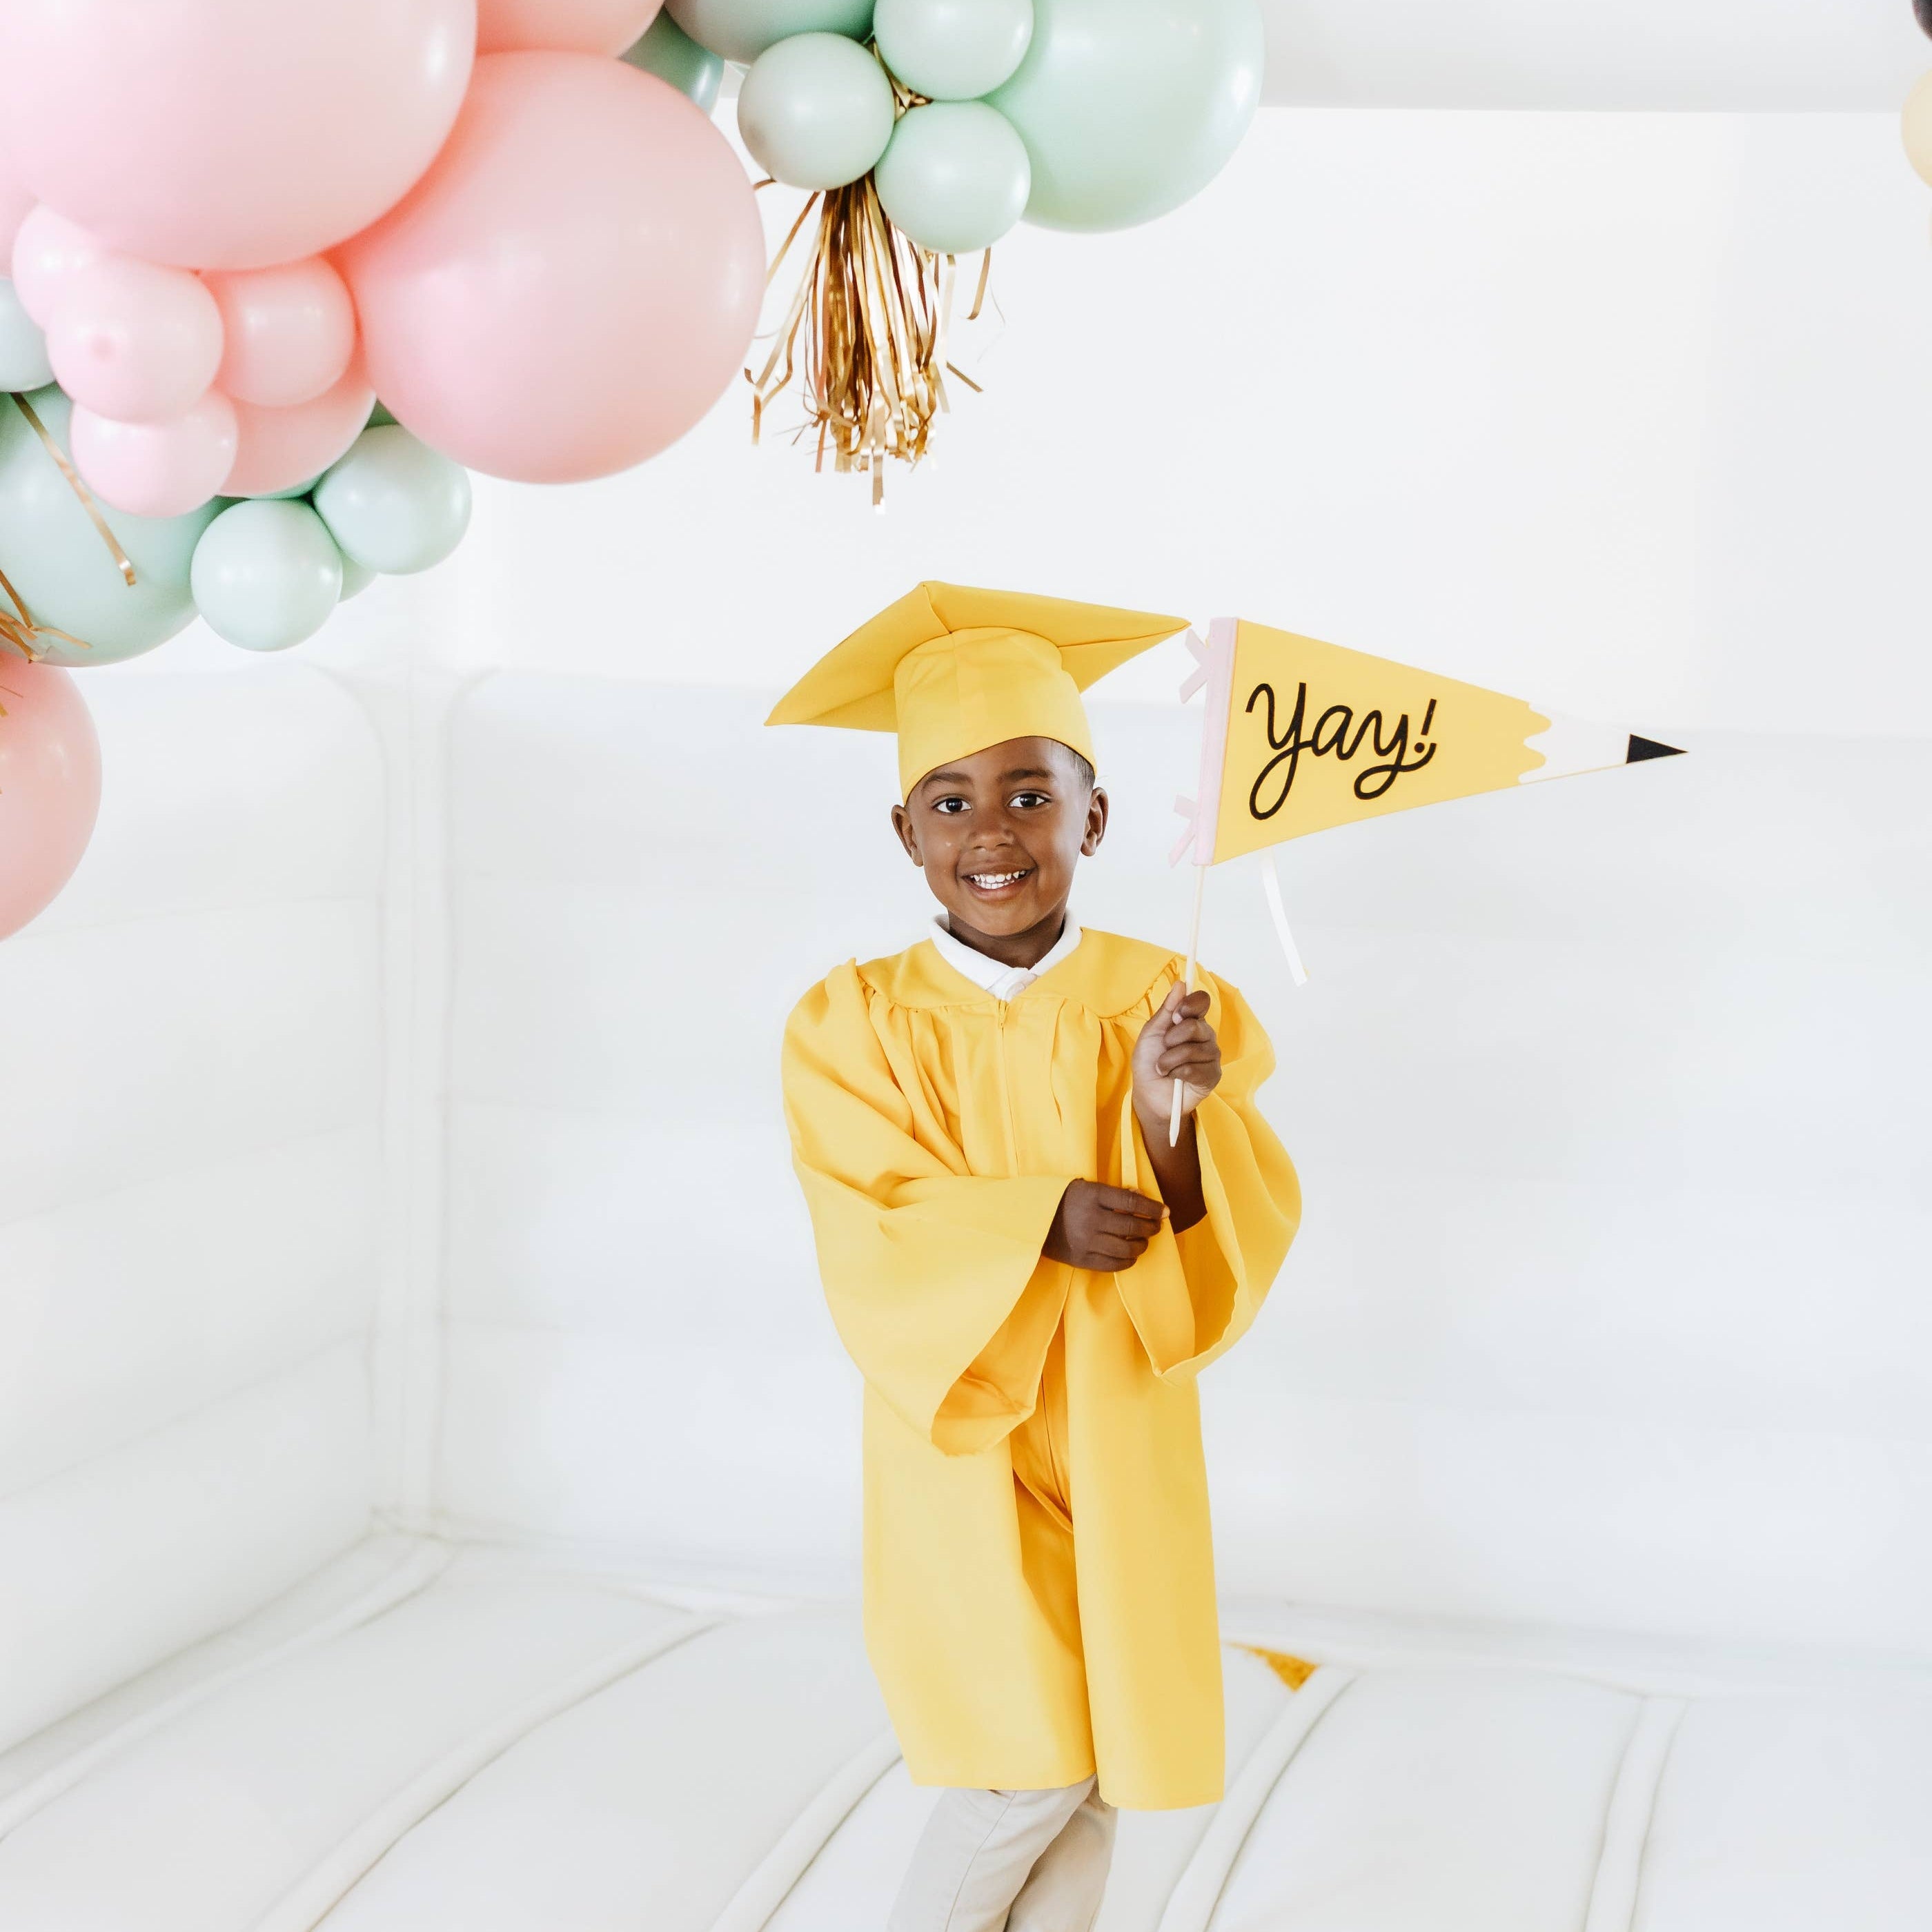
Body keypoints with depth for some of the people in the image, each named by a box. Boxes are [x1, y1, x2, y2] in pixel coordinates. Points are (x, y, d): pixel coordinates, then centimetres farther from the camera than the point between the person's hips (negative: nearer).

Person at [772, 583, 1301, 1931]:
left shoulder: (1164, 1004, -4)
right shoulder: (858, 1023, -7)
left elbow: (1234, 1241, -8)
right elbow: (877, 1247, -15)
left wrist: (1170, 1114, -26)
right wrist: (1043, 1221, -27)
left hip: (1116, 1446, 2)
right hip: (962, 1442, -2)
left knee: (1102, 1769, 8)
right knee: (1031, 1765, -5)